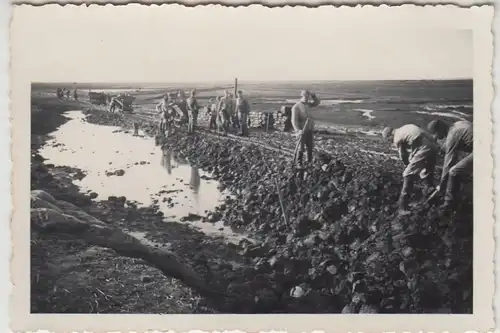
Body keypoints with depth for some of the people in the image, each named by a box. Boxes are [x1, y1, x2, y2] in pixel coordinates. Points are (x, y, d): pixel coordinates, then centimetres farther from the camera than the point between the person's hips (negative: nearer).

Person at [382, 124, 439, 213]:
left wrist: (409, 164, 26)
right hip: (433, 146, 8)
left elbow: (403, 157, 9)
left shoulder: (397, 139, 1)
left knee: (408, 175, 0)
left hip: (424, 150, -8)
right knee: (428, 173, 28)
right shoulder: (406, 128, 24)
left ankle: (403, 207, -1)